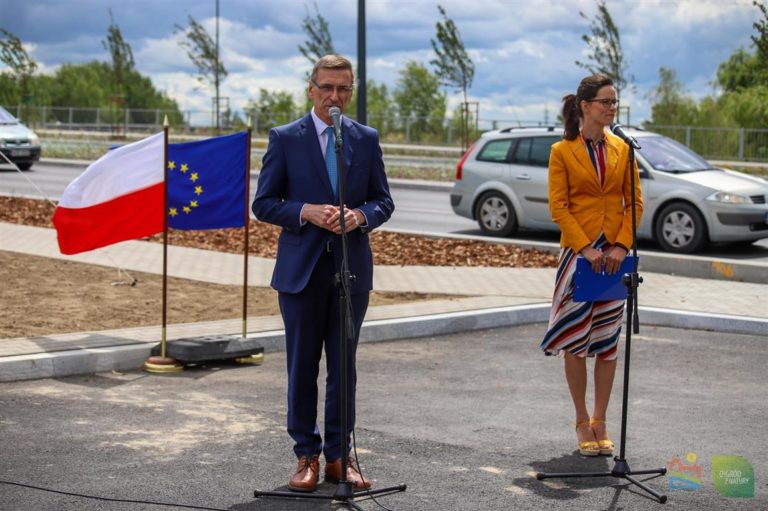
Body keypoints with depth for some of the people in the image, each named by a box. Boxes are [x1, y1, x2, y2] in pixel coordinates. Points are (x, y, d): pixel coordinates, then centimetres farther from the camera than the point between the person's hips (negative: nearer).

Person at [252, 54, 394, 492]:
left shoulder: (367, 139, 7)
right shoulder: (285, 138, 0)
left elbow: (384, 201, 9)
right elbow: (264, 204, -1)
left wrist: (360, 215, -13)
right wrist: (307, 212, -18)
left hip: (353, 268, 2)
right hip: (303, 270, -2)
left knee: (344, 367, 8)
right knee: (303, 367, 4)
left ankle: (338, 455, 17)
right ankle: (307, 456, 14)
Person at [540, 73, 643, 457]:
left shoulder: (622, 149, 7)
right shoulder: (562, 152, -2)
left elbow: (635, 202, 5)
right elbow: (558, 207, -7)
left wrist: (621, 244, -8)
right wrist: (585, 247, -16)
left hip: (615, 254, 3)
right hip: (577, 252, -3)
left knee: (608, 339, 6)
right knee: (575, 337, 1)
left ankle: (600, 423, 16)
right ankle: (582, 423, 13)